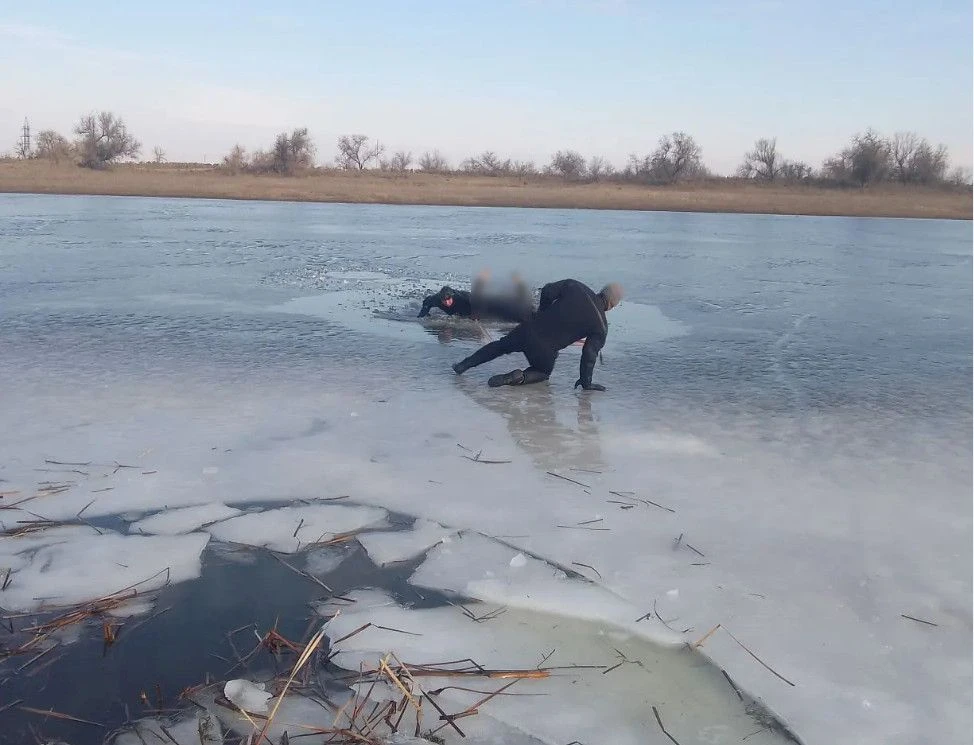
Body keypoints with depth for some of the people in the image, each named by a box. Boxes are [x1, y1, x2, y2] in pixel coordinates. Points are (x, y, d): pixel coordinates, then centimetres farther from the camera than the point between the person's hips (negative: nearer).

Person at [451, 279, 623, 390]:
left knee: (501, 345, 30)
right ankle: (520, 377, -3)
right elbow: (590, 354, -8)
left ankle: (464, 364, 29)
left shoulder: (575, 286, 0)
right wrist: (586, 382, 4)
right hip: (546, 351, -3)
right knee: (543, 372, 28)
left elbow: (547, 291, 1)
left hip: (530, 328, 3)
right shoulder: (601, 326, -7)